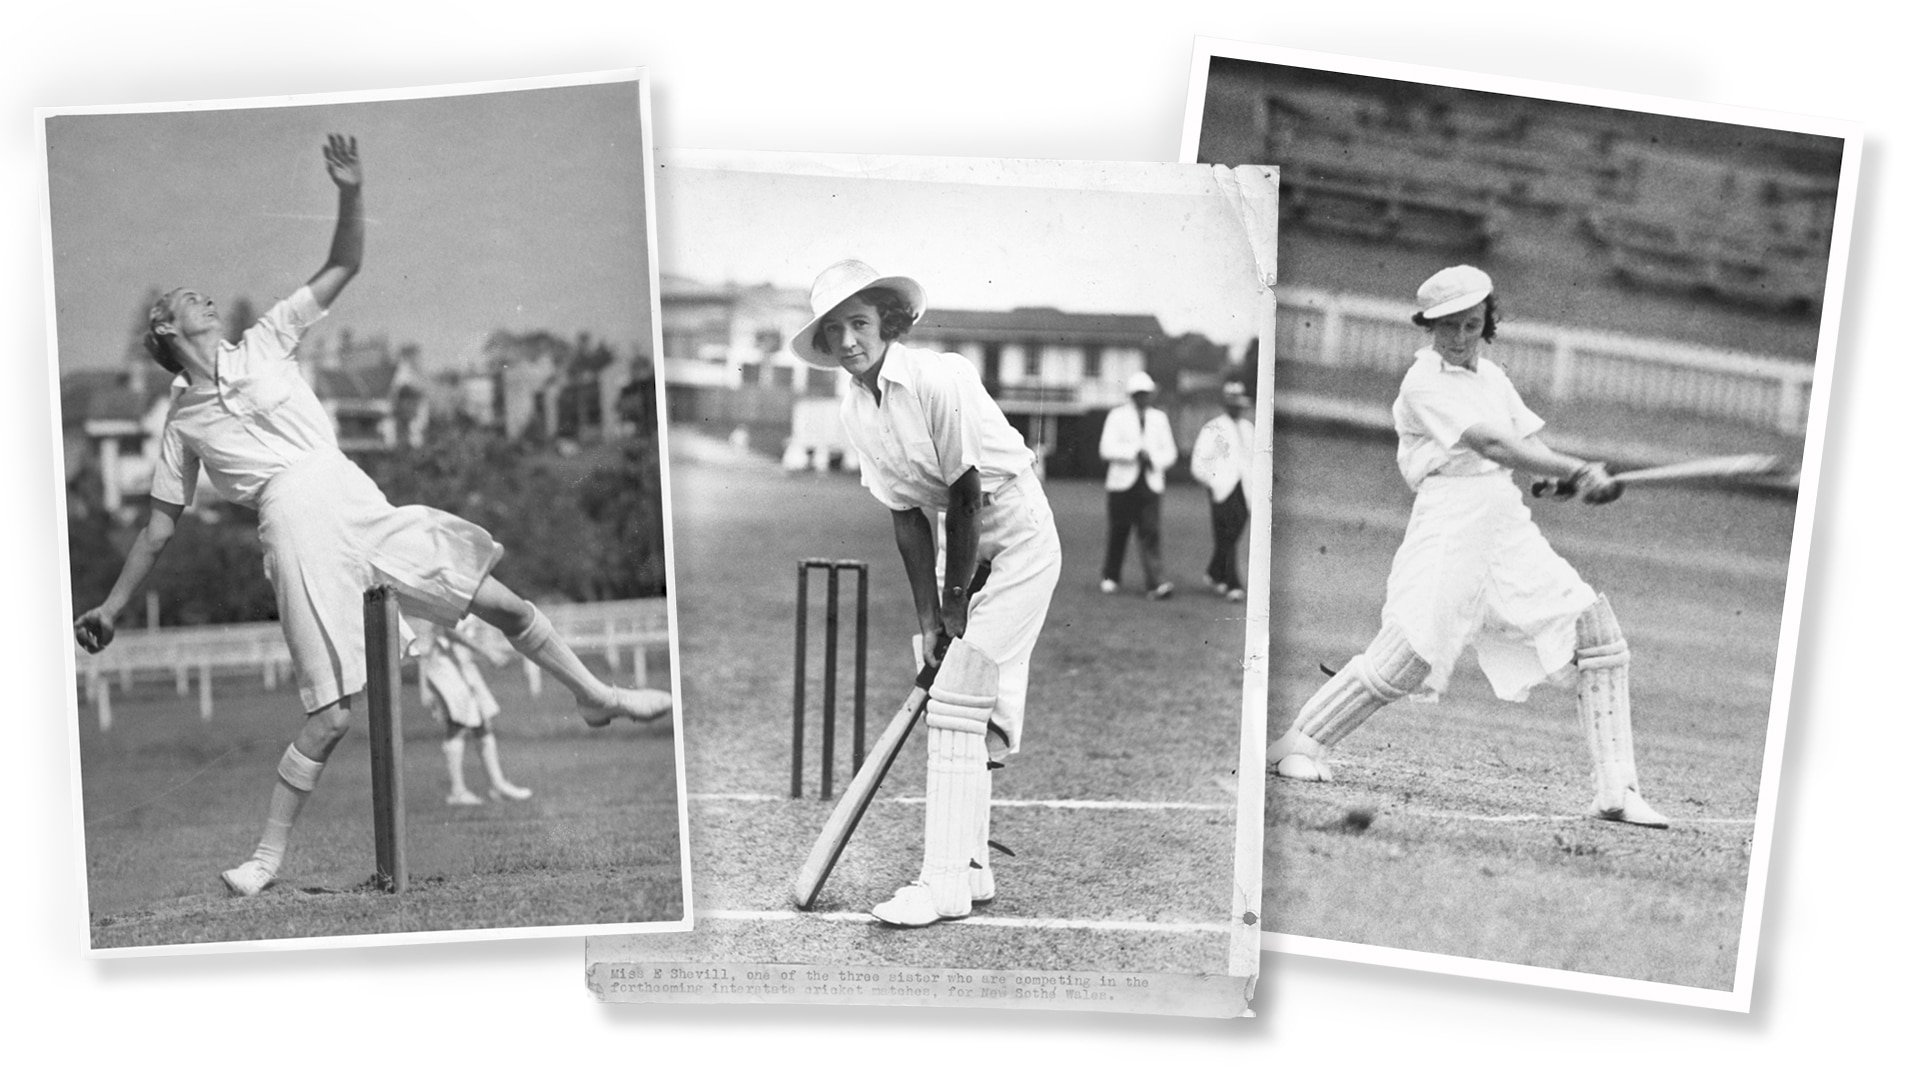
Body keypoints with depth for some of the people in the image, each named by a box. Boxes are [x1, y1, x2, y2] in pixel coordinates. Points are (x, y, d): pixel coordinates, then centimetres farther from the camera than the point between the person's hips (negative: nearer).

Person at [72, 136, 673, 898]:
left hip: (364, 508, 3)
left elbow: (343, 269, 13)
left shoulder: (263, 341, 18)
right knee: (331, 714, -10)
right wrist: (110, 609, 16)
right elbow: (159, 529, 18)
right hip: (297, 529, -3)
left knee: (504, 604, 2)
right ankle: (268, 857, 5)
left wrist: (350, 194, -2)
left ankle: (594, 696, 21)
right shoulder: (181, 423, 14)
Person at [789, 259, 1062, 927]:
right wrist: (928, 619, -2)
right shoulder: (854, 413, -1)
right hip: (965, 542, 7)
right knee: (965, 706, 9)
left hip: (1018, 533, -7)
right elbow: (908, 516, 2)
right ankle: (970, 870, 21)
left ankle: (944, 883, -9)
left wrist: (954, 607, -13)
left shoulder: (941, 378, -22)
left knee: (955, 702, -13)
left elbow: (966, 497, -20)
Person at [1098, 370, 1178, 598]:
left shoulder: (1159, 418, 15)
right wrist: (1135, 453, -17)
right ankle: (1110, 577, 22)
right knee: (1118, 532, 4)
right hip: (1122, 483, -1)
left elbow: (1169, 451, 15)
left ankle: (1155, 583, -17)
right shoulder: (1117, 416, 4)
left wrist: (1154, 461, -5)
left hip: (1150, 483, 2)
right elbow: (1107, 449, -7)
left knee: (1151, 532, -10)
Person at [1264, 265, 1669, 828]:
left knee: (1598, 634, -1)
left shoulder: (1490, 374, 18)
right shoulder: (1424, 383, -7)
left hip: (1509, 522, 7)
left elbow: (1529, 440, 13)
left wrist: (1576, 476, -9)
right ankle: (1297, 743, 2)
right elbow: (1491, 446, -19)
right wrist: (1576, 470, -27)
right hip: (1451, 522, -7)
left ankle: (1616, 792, 4)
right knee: (1407, 658, -17)